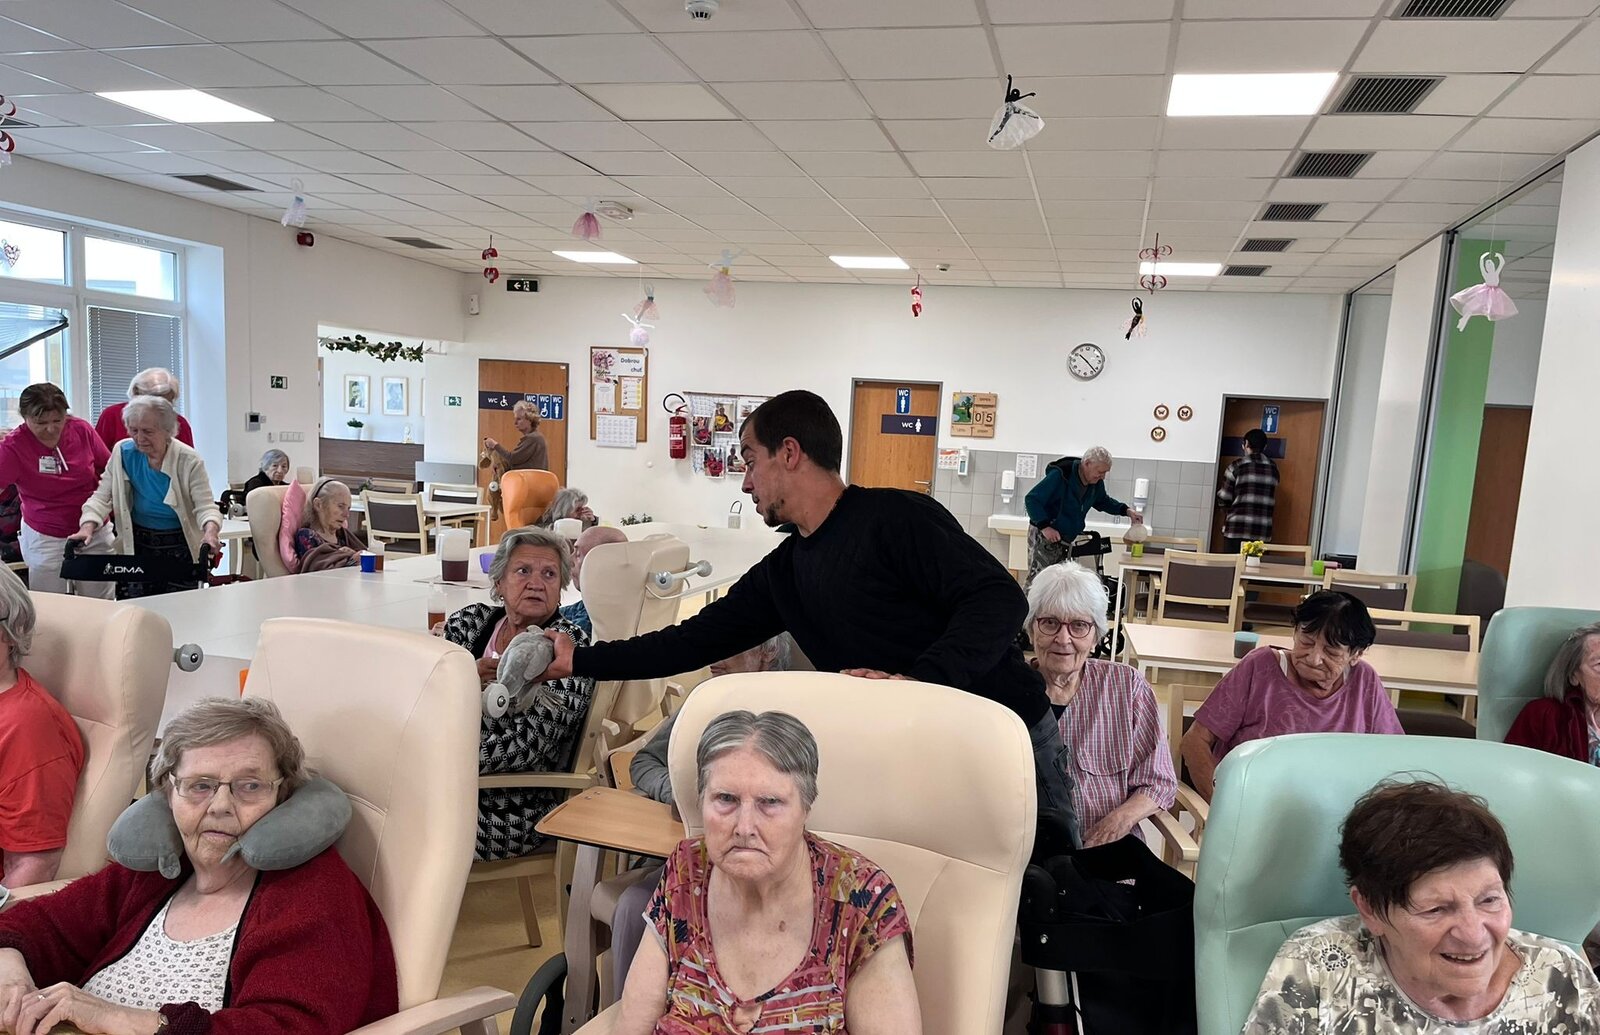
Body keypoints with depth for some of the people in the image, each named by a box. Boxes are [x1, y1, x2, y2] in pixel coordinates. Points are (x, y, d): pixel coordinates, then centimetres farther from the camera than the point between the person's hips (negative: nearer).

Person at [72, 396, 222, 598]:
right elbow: (102, 497, 0)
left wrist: (210, 531, -36)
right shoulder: (123, 452, -4)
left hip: (180, 550, -3)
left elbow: (205, 506, -16)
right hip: (138, 545, 3)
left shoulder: (189, 461, -13)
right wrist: (88, 526, -18)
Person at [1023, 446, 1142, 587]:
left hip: (1066, 540, 7)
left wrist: (1127, 510, 10)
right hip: (1044, 536, -7)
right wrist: (1045, 526, -31)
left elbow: (1103, 501, 24)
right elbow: (1031, 499, -22)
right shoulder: (1060, 475, -22)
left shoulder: (1096, 483, 2)